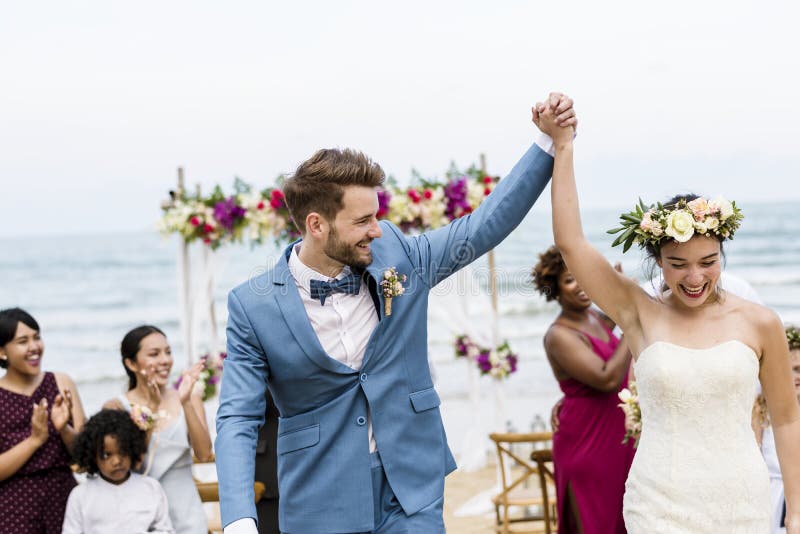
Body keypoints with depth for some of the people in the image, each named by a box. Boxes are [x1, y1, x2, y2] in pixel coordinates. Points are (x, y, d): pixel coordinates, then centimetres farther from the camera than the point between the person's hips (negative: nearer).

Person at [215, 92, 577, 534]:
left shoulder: (396, 255, 0)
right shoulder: (253, 306, -9)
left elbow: (485, 225, 7)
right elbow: (238, 419, -10)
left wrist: (550, 141, 0)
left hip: (412, 497, 2)